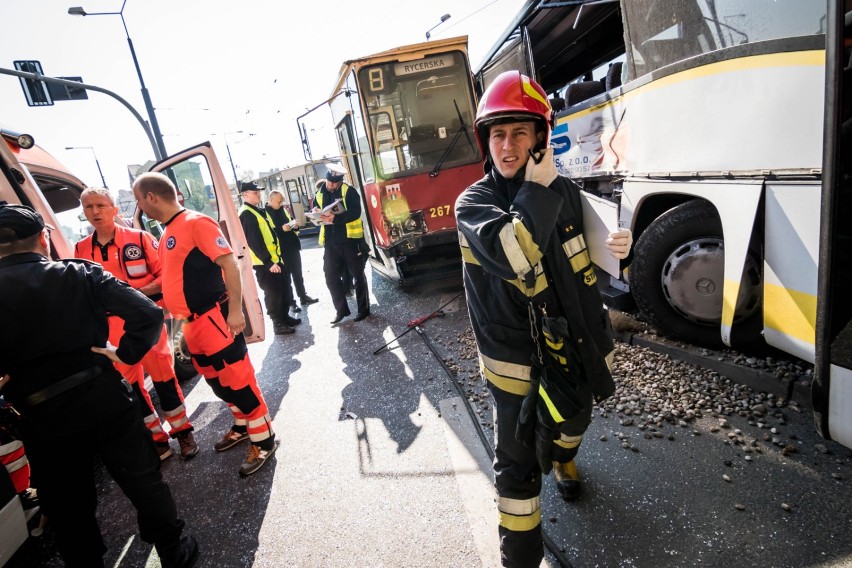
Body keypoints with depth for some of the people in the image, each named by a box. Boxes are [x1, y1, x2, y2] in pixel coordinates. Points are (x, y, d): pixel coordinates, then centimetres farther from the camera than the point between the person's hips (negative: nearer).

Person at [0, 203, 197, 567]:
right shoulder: (81, 274, -7)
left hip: (41, 418, 1)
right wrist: (126, 353, -7)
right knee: (143, 481, 16)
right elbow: (149, 314, -17)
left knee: (66, 506, 20)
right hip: (104, 400, 0)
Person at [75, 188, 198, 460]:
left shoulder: (138, 238, -5)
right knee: (129, 385, 9)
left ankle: (183, 432, 19)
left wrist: (136, 292, -19)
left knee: (163, 376, 2)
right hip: (113, 326, 4)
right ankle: (157, 439, 24)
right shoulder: (80, 250, 6)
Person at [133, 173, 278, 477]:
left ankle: (263, 440, 13)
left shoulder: (195, 223, -14)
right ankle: (242, 426, 39)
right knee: (218, 382, 20)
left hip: (214, 319, -9)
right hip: (192, 323, 9)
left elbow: (229, 264, -20)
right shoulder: (168, 232, 13)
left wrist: (235, 310, -22)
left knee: (238, 380, -1)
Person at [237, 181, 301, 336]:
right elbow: (254, 242, -22)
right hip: (264, 263, -9)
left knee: (284, 289, 17)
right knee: (273, 293, 0)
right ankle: (278, 324, 12)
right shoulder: (246, 214, -16)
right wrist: (269, 262, -23)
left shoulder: (259, 210, 15)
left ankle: (285, 316, 31)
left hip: (275, 258, 9)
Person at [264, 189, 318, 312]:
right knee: (286, 277, 4)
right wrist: (281, 229, -28)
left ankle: (303, 297, 26)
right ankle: (291, 302, 12)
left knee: (298, 274, 15)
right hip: (280, 250, -6)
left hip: (293, 246, 6)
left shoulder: (283, 209, 12)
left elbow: (291, 221, 20)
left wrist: (295, 225, -3)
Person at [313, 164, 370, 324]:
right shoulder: (320, 194, 9)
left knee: (358, 275, 6)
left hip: (350, 239, -5)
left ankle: (363, 309, 19)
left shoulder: (349, 191, -7)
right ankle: (341, 309, 20)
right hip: (331, 242, 5)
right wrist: (316, 213, -11)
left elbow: (355, 213, -18)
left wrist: (335, 218, -30)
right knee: (331, 277, 6)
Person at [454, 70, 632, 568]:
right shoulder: (473, 203, -17)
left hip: (569, 341, 5)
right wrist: (537, 187, -29)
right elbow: (515, 260, -36)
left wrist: (617, 246, -8)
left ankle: (561, 459, 63)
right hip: (515, 354, -5)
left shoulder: (565, 191, -2)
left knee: (574, 416, 28)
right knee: (518, 456, 1)